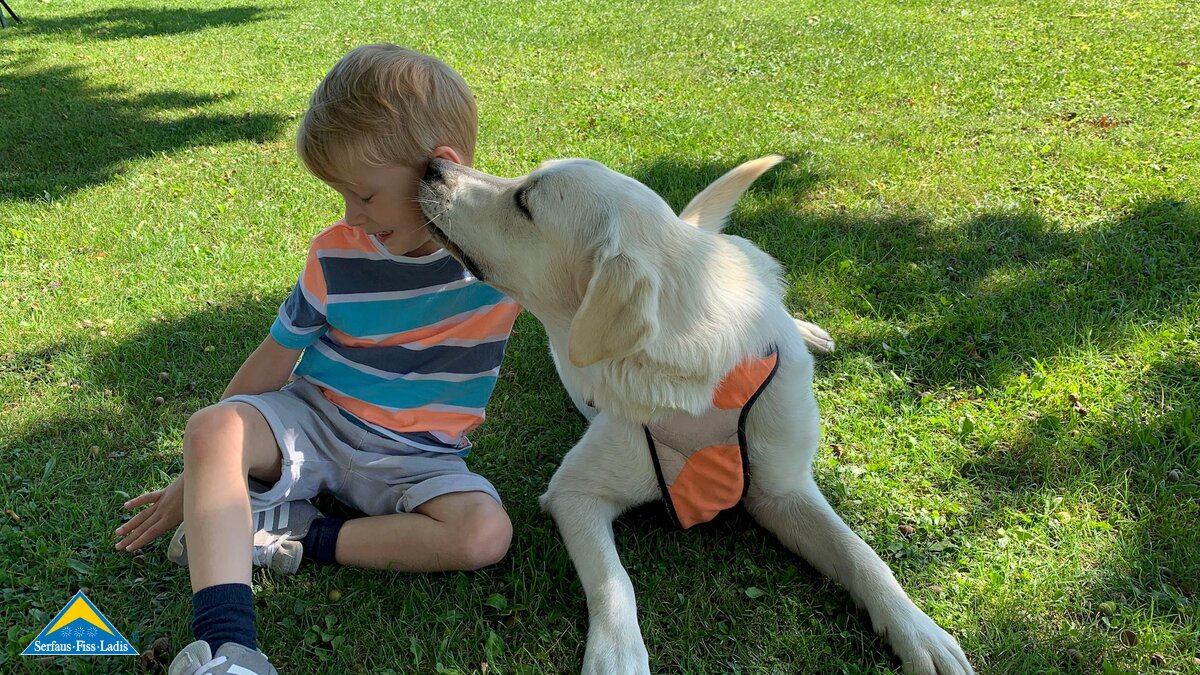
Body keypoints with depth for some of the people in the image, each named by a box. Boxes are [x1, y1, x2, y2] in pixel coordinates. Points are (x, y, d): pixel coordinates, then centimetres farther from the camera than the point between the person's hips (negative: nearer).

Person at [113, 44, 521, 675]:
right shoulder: (338, 254, -9)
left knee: (487, 532, -30)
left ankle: (294, 535, -17)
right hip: (312, 417, 1)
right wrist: (195, 482, 3)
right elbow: (272, 363, -1)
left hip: (412, 456, 0)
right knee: (213, 428, -28)